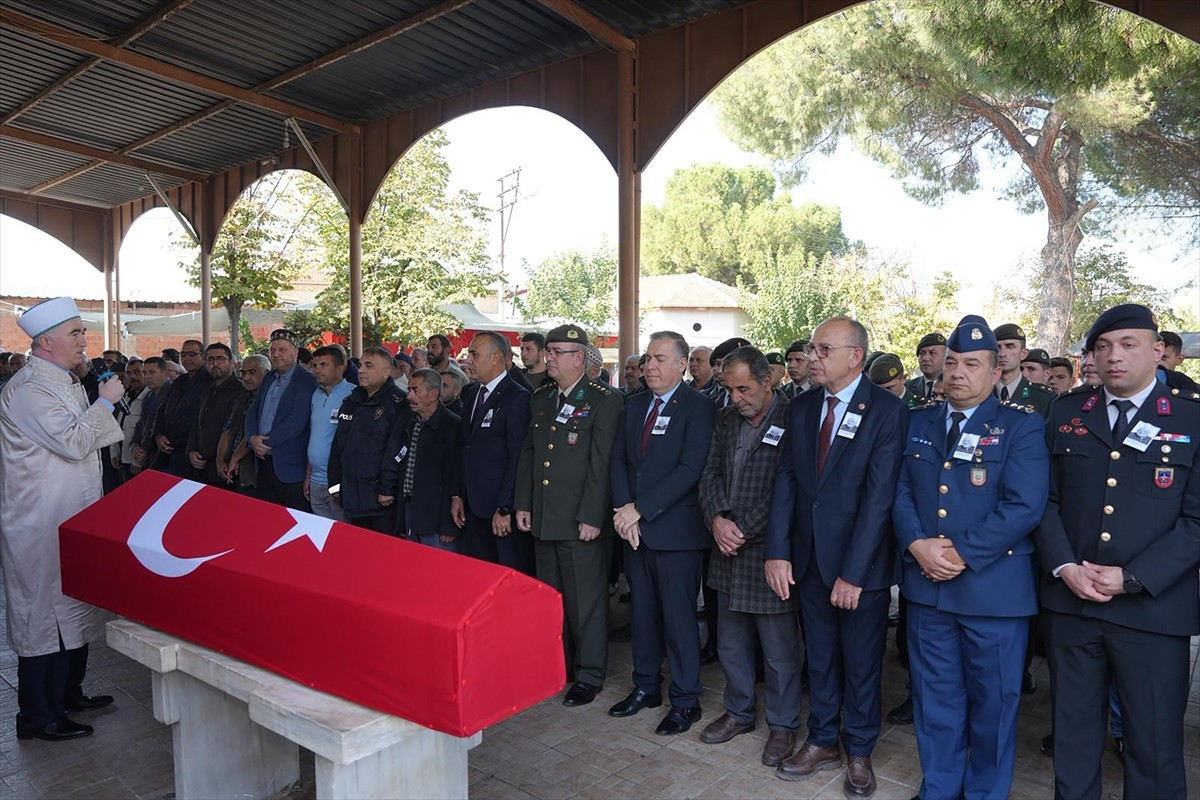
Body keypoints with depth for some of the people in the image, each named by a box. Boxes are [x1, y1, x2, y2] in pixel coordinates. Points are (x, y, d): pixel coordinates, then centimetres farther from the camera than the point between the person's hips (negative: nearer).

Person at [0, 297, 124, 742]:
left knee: (72, 609, 18)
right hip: (41, 528, -10)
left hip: (71, 520, 10)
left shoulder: (66, 384, 14)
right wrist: (105, 401, -15)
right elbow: (72, 442, -25)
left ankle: (68, 694, 32)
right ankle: (39, 717, 12)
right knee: (43, 615, 0)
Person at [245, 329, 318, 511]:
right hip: (264, 464, 8)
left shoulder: (306, 381, -11)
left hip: (291, 467, -8)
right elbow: (252, 411, 14)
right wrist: (253, 438, -4)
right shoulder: (269, 379, 16)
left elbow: (296, 421, -19)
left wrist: (266, 441, -14)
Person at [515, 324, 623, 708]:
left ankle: (589, 674, 20)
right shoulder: (540, 398, 11)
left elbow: (601, 464, -14)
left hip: (582, 520, -6)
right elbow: (528, 454, 14)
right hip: (543, 519, 7)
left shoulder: (604, 401, -10)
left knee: (586, 601, 4)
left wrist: (591, 517, -17)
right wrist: (523, 504, 9)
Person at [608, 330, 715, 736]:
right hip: (635, 527, 6)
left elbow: (690, 470, -17)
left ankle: (685, 701, 19)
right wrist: (624, 510, -7)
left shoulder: (698, 407, -9)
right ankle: (646, 686, 32)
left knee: (679, 617, 4)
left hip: (675, 529, -6)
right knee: (643, 611, 16)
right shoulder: (634, 404, 11)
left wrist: (640, 508, -17)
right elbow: (619, 459, 8)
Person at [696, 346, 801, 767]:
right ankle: (739, 712, 38)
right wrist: (716, 519, -8)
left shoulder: (792, 420, -12)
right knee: (732, 645, 19)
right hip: (728, 551, 6)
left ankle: (783, 724, 28)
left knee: (779, 650, 8)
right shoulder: (726, 419, 9)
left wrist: (743, 530, -15)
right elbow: (710, 474, 9)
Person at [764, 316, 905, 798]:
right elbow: (786, 480, 1)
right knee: (819, 656, 18)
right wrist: (778, 551, -7)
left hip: (862, 562, -4)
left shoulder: (886, 410, -13)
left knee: (861, 662, 14)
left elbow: (879, 496, -17)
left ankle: (859, 751, 33)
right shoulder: (801, 407, 3)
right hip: (809, 558, 4)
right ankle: (822, 742, 36)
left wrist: (854, 572, -19)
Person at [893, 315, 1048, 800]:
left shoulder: (1022, 427, -5)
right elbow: (901, 492, 5)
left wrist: (962, 554, -18)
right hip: (926, 584, 4)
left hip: (995, 588, -4)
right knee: (935, 698, 16)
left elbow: (1024, 506, -15)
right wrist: (918, 545, -11)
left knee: (993, 704, 11)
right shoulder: (919, 422, 9)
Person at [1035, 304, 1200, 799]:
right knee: (1072, 735, 15)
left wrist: (1132, 578, -14)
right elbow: (1046, 498, 6)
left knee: (1155, 745, 10)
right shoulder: (1065, 414, 7)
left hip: (1154, 608, -2)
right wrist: (1064, 567, -8)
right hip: (1071, 602, 2)